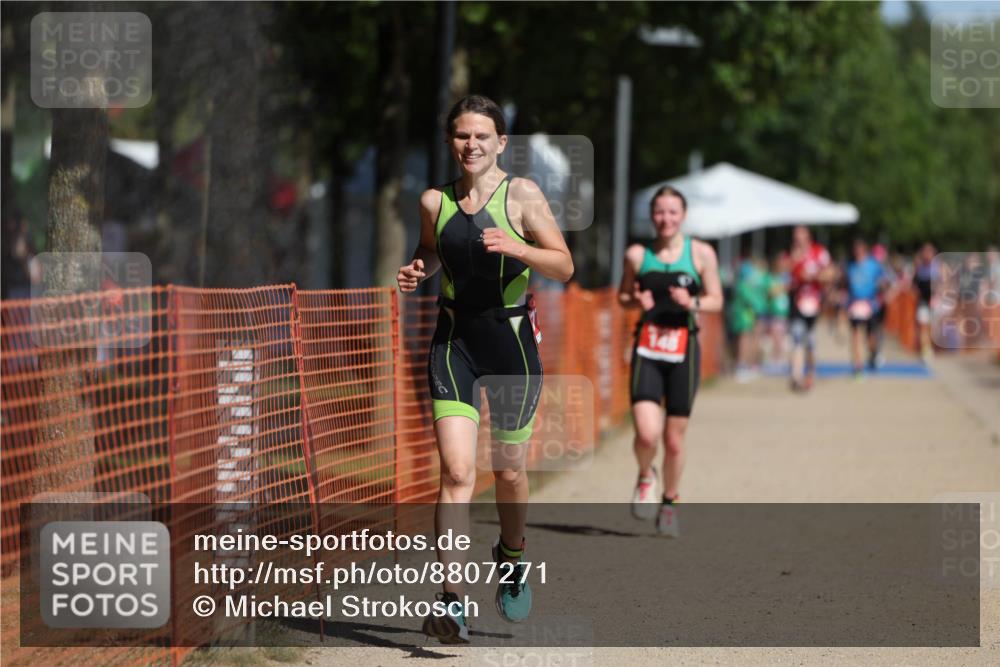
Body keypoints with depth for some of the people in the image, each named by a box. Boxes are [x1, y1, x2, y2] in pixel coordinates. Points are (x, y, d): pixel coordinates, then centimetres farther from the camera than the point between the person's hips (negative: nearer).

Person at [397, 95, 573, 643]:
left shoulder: (522, 195, -5)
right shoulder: (435, 201, 4)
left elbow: (564, 267, -7)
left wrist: (515, 247, -23)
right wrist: (418, 271, 2)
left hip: (510, 340, -1)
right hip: (454, 341, 1)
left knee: (508, 469, 13)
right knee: (456, 471, -13)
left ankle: (512, 557, 43)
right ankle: (452, 602, -18)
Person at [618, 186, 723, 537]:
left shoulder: (701, 253, 2)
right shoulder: (637, 255, 4)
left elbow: (716, 301, 6)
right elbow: (622, 296, 15)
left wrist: (692, 302, -14)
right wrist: (635, 301, -8)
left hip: (683, 349, 0)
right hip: (647, 349, 0)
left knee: (674, 440, 5)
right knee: (647, 433, -16)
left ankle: (669, 503, 26)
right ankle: (645, 478, 16)